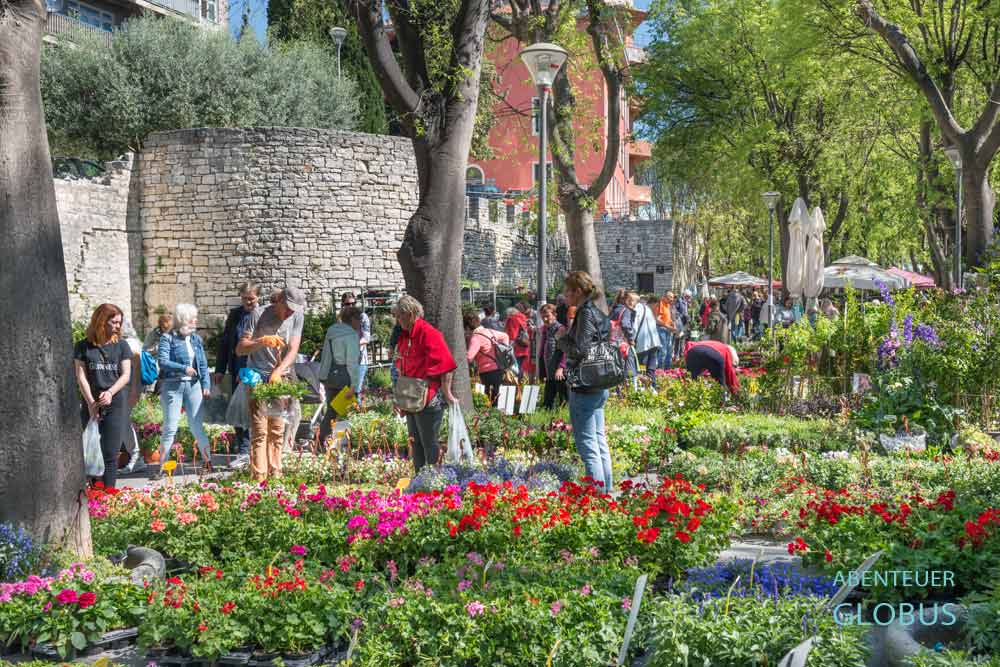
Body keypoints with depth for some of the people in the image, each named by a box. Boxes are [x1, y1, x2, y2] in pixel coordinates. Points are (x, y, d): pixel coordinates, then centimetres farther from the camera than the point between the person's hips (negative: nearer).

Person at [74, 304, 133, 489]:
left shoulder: (121, 346, 8)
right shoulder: (83, 346, 4)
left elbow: (126, 375, 3)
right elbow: (81, 377, 0)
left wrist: (110, 392, -14)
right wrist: (91, 403, -9)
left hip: (116, 405, 0)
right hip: (91, 405, 0)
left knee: (110, 454, -4)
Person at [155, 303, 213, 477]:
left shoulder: (196, 339, 11)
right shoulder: (168, 338, -4)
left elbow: (203, 364, 12)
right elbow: (162, 361, -14)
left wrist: (206, 384, 1)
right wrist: (183, 368, -22)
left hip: (193, 385, 4)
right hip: (172, 386, -4)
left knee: (196, 425, 7)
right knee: (170, 427, -3)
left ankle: (208, 461, 15)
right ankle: (162, 466, 3)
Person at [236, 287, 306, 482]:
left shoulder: (297, 317, 1)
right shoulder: (259, 315, -8)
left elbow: (293, 350, -5)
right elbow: (240, 349, -9)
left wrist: (278, 371, -21)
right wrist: (262, 341, -27)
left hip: (282, 378, 3)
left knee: (277, 430, 5)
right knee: (259, 431, -9)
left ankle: (275, 475, 13)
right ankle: (259, 478, -11)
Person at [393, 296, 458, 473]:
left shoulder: (428, 333, -16)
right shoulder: (405, 336, 13)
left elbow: (446, 365, -18)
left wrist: (447, 394, -18)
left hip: (429, 401, -9)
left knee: (429, 443, -3)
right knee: (416, 443, 16)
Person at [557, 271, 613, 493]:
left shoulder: (586, 314, -15)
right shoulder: (597, 313, 14)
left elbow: (580, 351, -22)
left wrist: (562, 339, -6)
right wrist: (566, 337, 10)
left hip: (584, 389, -10)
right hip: (599, 388, 10)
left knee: (587, 446, -6)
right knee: (600, 442, 15)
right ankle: (606, 491, 21)